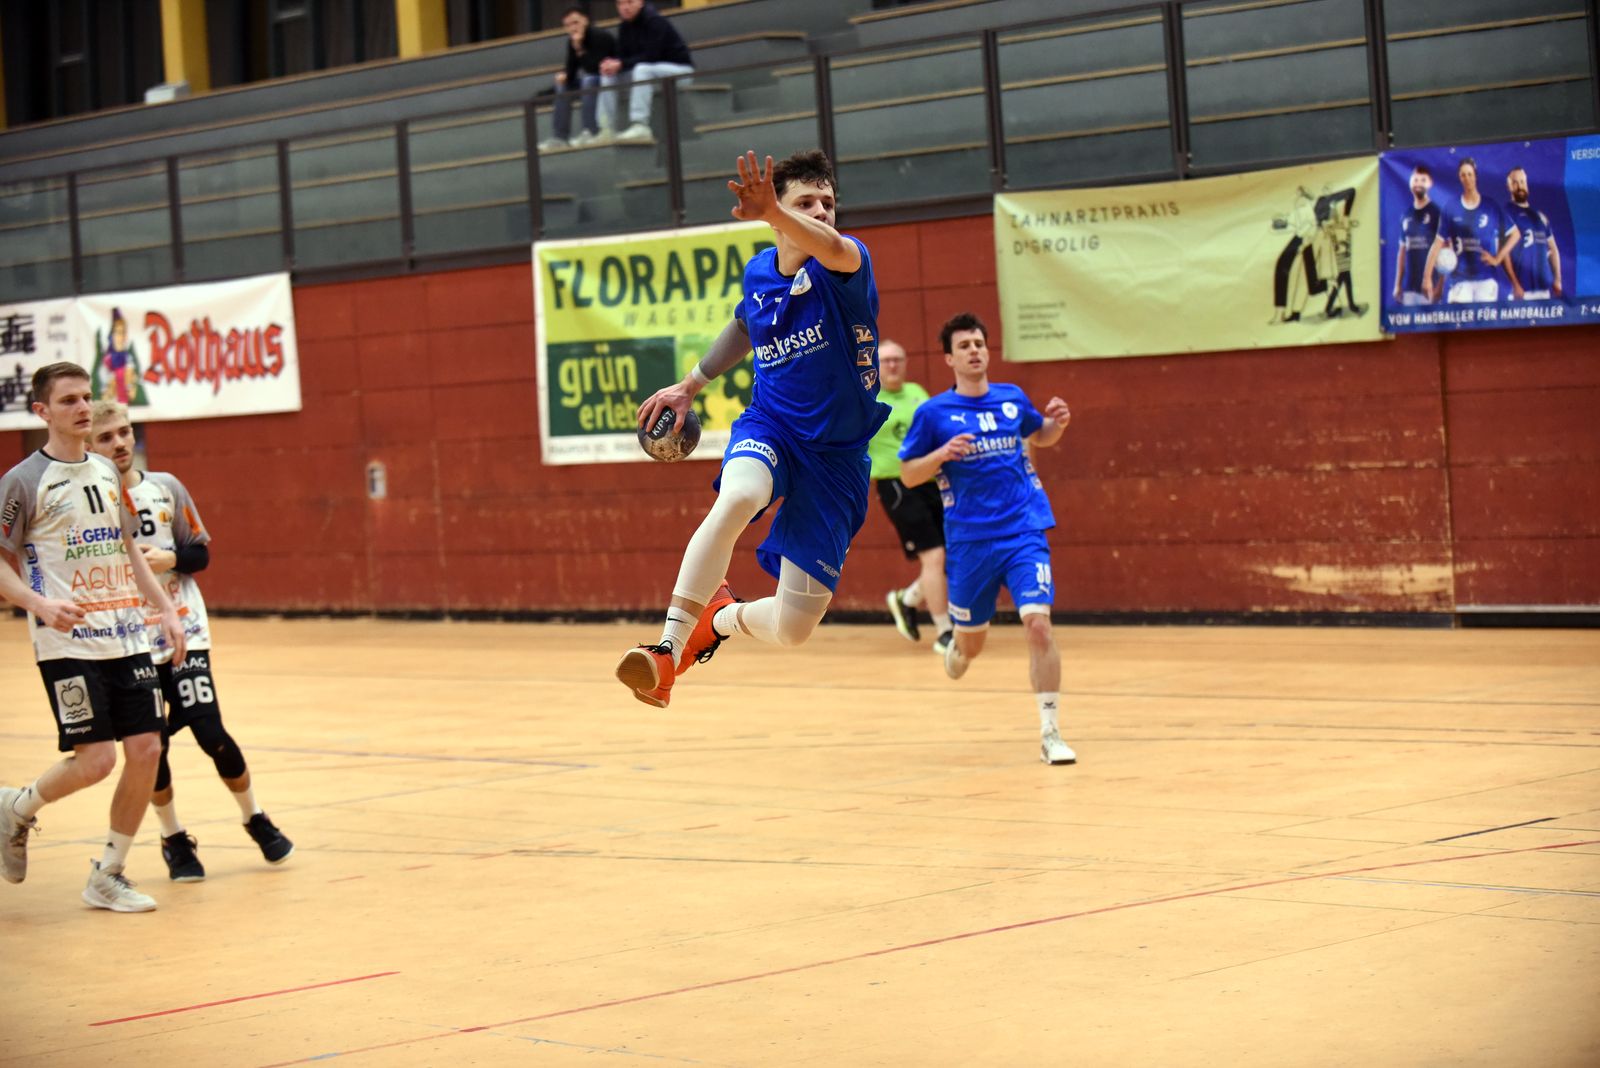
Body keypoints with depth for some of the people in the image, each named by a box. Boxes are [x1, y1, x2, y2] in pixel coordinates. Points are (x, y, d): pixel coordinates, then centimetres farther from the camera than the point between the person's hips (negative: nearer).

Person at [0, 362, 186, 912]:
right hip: (68, 644, -6)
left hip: (125, 637, 6)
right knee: (95, 759, -11)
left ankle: (108, 876, 12)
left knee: (147, 749, -1)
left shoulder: (106, 473, 13)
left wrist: (164, 608, 14)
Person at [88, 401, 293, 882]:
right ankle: (174, 840, 22)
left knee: (210, 733, -4)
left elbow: (200, 553, 6)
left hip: (183, 630, 1)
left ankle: (255, 820, 17)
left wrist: (169, 559, -13)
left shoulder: (166, 488, 1)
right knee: (151, 745, 2)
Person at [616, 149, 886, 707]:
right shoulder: (758, 272, 3)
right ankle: (669, 647, -37)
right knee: (737, 498, -39)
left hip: (836, 453, -2)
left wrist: (775, 213, -60)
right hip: (769, 425, 2)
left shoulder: (846, 264, -14)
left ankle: (721, 618, 33)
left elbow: (835, 249, -41)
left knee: (791, 629, -3)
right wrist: (690, 385, 28)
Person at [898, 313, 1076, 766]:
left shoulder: (1014, 399, 6)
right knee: (971, 638, 12)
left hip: (1024, 532, 1)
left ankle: (1050, 733, -11)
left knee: (1038, 624, -17)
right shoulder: (934, 413, -2)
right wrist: (942, 453, -16)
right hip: (969, 541, 0)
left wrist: (1057, 423, 3)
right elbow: (908, 474, 2)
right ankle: (956, 651, 52)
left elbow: (1039, 436, 26)